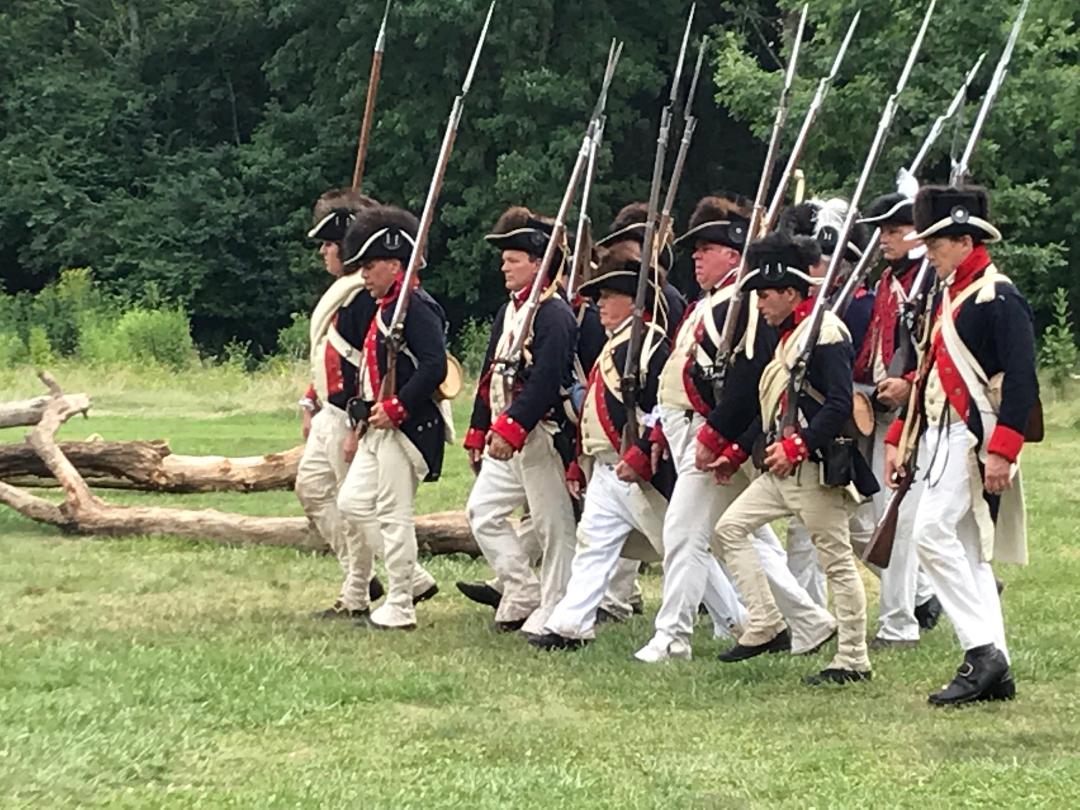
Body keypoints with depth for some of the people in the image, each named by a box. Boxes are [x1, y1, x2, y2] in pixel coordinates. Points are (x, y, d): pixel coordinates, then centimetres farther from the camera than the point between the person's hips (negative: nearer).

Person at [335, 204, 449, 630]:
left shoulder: (416, 306, -14)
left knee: (394, 514, -6)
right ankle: (413, 579, 18)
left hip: (407, 426, -10)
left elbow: (434, 366, -24)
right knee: (353, 502, 10)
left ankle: (400, 608, 1)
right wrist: (357, 426, 20)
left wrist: (395, 408, -21)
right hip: (378, 428, 10)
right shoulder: (383, 308, 18)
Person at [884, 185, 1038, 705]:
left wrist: (1002, 450, -25)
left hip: (973, 437, -10)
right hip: (941, 437, 10)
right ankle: (994, 671, 10)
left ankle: (983, 650, -16)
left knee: (933, 532, -18)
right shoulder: (950, 295, 17)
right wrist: (899, 437, 20)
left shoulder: (999, 298, -12)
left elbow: (1021, 380, -18)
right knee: (967, 550, 8)